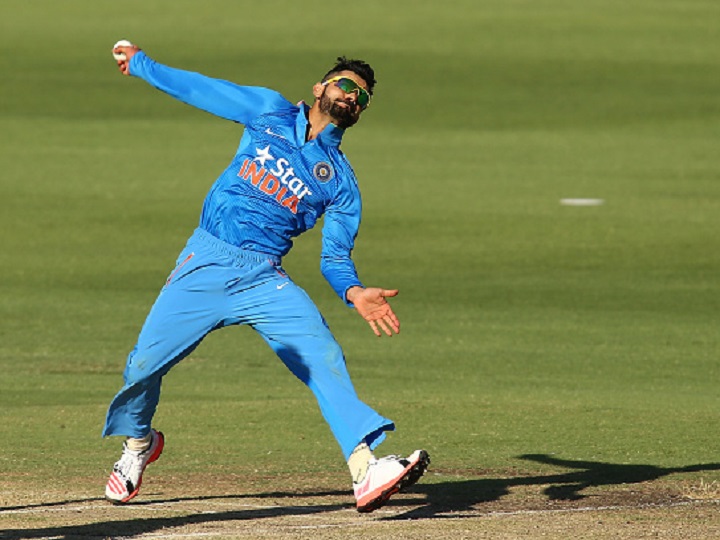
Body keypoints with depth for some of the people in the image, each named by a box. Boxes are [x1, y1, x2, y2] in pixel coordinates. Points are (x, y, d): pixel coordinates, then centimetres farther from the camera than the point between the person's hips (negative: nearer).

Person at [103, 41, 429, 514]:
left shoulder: (341, 181, 10)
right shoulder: (270, 111, 11)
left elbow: (335, 257, 6)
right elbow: (199, 89, 20)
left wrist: (354, 292, -15)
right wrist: (141, 63, 25)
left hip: (264, 279, 0)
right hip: (207, 262, 0)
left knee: (324, 359, -22)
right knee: (145, 363, -5)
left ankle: (366, 471, -36)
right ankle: (137, 443, 28)